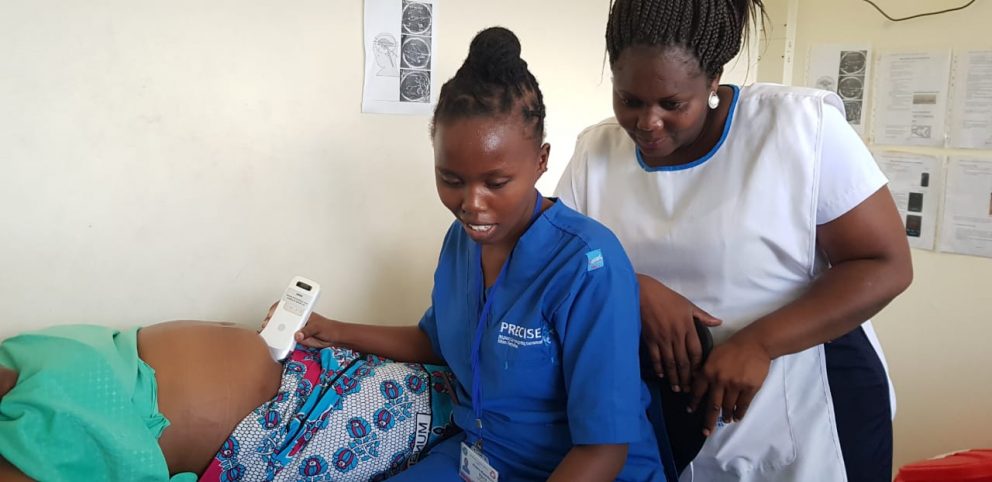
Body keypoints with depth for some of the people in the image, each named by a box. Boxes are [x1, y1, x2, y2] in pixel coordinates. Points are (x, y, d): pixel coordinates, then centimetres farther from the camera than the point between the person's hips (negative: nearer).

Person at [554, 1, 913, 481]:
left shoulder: (802, 125, -15)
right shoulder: (596, 152, -3)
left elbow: (885, 265, -13)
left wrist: (758, 343, -25)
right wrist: (635, 290, -21)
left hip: (811, 420, -3)